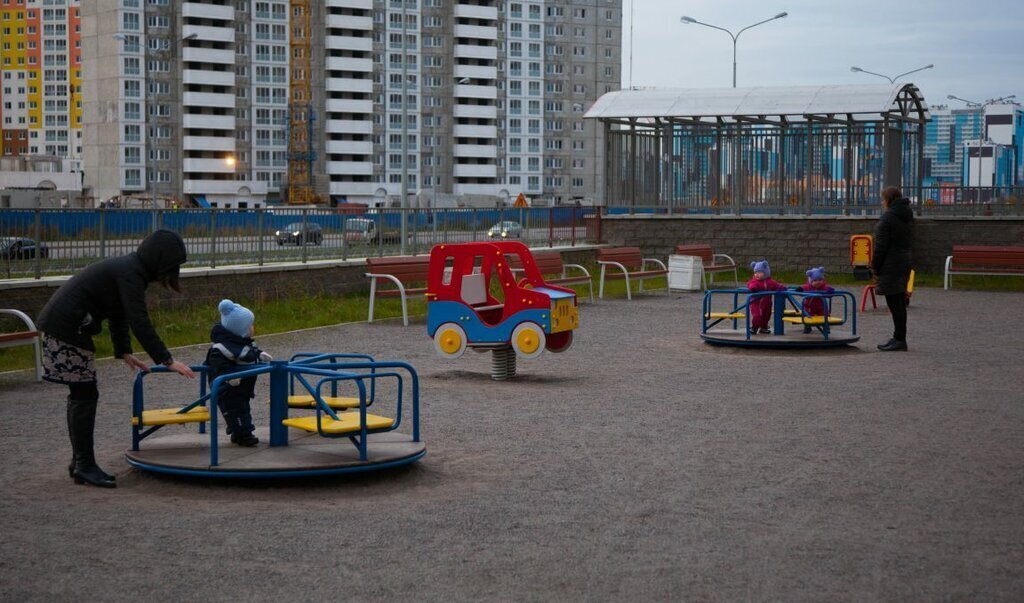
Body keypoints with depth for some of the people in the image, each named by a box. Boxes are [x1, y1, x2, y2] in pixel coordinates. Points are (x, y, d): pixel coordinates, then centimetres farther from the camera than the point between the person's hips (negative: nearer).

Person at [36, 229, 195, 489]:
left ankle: (80, 462, 20)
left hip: (61, 324, 10)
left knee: (81, 395, 14)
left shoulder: (129, 268, 13)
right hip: (67, 328, -10)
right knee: (85, 394, -6)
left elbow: (119, 315, 22)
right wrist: (167, 361, -23)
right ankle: (85, 466, -1)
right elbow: (139, 322, -25)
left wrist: (124, 352, 18)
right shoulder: (130, 273, -18)